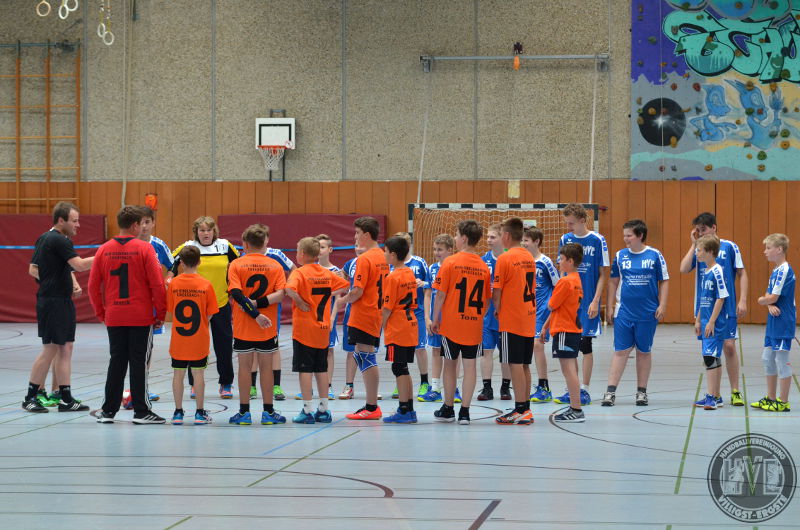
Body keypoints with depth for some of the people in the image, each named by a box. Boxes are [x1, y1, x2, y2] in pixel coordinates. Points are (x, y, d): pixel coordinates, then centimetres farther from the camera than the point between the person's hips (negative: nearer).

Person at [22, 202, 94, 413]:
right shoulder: (59, 241, -14)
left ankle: (66, 398, 9)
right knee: (51, 349, -4)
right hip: (54, 302, -10)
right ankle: (30, 397, 3)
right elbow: (79, 265, -24)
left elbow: (33, 269, 18)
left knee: (65, 348, 8)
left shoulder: (43, 239, 15)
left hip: (61, 302, 10)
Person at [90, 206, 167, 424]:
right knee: (140, 363, 2)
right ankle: (141, 411, 5)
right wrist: (160, 314, 0)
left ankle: (108, 410, 14)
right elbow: (157, 284, -10)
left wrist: (101, 312, 17)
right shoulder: (144, 249, -8)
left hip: (113, 317, 4)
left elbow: (93, 286, 6)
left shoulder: (104, 250, 3)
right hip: (141, 317, -4)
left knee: (116, 362, 11)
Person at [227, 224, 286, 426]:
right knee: (266, 367, 8)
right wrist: (260, 304, -16)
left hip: (243, 326, -1)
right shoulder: (275, 265, 0)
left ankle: (244, 412, 8)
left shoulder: (236, 265, -4)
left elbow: (236, 294, -16)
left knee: (245, 366, 6)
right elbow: (281, 294, -13)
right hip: (268, 328, 1)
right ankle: (268, 412, 12)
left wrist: (255, 314, -17)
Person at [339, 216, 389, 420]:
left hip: (363, 315, -9)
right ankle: (371, 405, 17)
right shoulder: (382, 257, 11)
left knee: (366, 358, -5)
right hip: (377, 314, 9)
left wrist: (344, 300, -2)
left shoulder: (365, 259, -15)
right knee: (367, 359, 14)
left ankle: (372, 407, -4)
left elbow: (358, 291, -19)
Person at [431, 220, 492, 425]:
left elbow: (441, 294, -8)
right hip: (474, 324, 2)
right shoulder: (484, 266, 1)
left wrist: (435, 319, 2)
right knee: (470, 365, 4)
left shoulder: (451, 262, -9)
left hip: (451, 322, -2)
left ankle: (448, 409, 19)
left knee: (450, 364, 10)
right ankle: (464, 411, 2)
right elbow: (487, 300, 6)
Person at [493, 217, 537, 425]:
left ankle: (520, 410, -5)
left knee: (515, 364, -5)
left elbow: (496, 292, -11)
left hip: (511, 320, -7)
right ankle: (526, 409, 14)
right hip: (529, 319, 7)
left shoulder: (505, 258, -12)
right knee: (524, 365, 11)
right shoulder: (529, 258, 11)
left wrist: (497, 310, 7)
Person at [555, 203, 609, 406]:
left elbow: (602, 274, -4)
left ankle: (585, 390, 9)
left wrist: (595, 301, -11)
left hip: (587, 301, -4)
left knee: (585, 345, 1)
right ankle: (571, 390, 13)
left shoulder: (597, 240, -6)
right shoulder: (565, 239, 6)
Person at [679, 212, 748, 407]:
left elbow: (742, 274, 2)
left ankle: (735, 392, 4)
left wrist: (743, 300, -5)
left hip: (727, 307, -3)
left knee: (729, 347, -5)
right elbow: (684, 269, -8)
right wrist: (694, 244, -7)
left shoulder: (729, 247, -1)